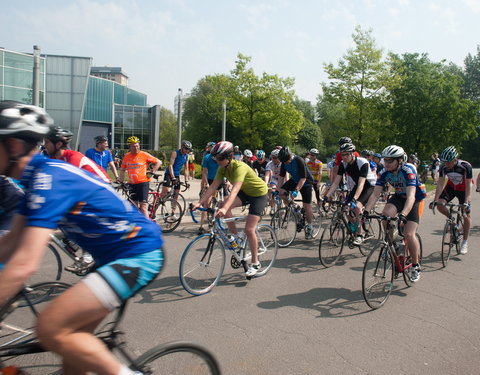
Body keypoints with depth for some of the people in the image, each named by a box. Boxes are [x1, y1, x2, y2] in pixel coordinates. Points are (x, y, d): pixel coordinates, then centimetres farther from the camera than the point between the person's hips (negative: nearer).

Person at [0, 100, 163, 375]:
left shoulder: (49, 179, -22)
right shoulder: (39, 176, 9)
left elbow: (24, 265, -29)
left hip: (140, 254, -10)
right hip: (119, 255, 10)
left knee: (51, 329, -14)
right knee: (74, 337, 13)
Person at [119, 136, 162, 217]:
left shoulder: (144, 155, -5)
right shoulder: (126, 156, 6)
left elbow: (158, 162, 1)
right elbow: (122, 170, 17)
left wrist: (152, 172, -4)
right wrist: (121, 182, 12)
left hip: (143, 183, -5)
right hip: (132, 184, 5)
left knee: (143, 207, -11)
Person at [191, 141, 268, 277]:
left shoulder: (239, 167, -32)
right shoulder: (222, 168, -9)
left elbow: (235, 189, -45)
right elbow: (213, 186, -14)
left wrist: (225, 209, -57)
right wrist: (200, 202, -25)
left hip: (259, 193, -7)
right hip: (245, 192, 7)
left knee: (249, 229, -14)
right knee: (224, 206, -21)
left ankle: (255, 263, 3)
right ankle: (236, 237, -2)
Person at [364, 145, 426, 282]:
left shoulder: (408, 171, -31)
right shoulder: (385, 173, -16)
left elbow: (411, 196, -41)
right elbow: (375, 194, -18)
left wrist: (403, 215, -55)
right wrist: (366, 211, -32)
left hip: (415, 199, -4)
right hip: (399, 197, 4)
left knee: (409, 234, -16)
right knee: (386, 214, -28)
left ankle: (416, 265, 7)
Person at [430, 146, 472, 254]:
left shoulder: (466, 166, -31)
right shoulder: (443, 167, -22)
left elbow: (468, 185, -28)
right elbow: (440, 184, -18)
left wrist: (466, 202, -37)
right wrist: (435, 200, -26)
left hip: (463, 189, -3)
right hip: (451, 187, 3)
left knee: (466, 215, -3)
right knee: (440, 205, -21)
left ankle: (465, 242, 9)